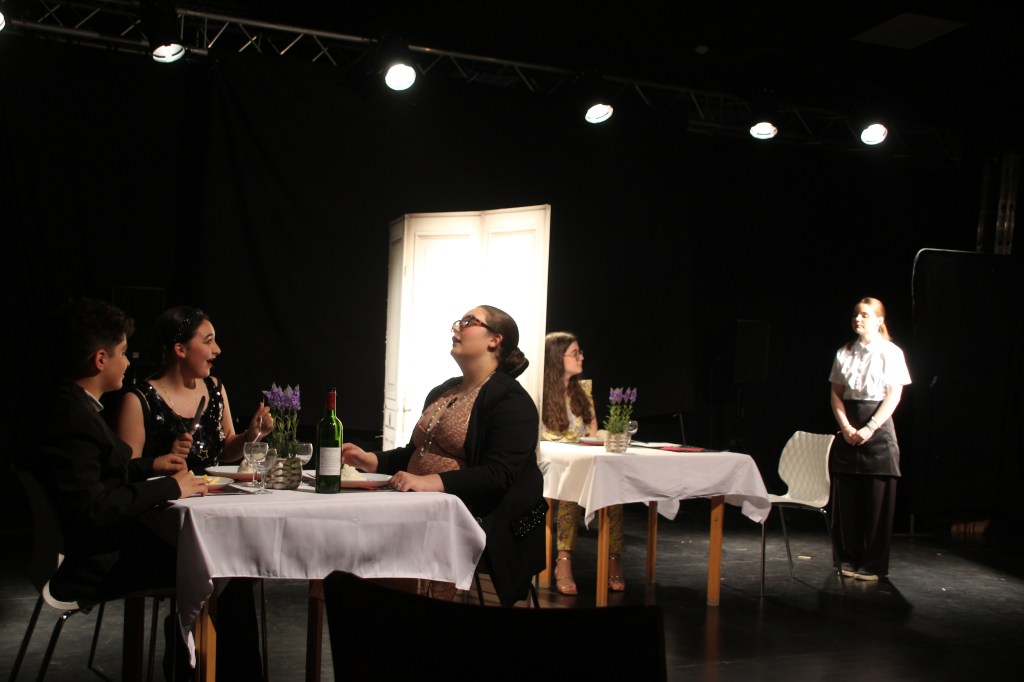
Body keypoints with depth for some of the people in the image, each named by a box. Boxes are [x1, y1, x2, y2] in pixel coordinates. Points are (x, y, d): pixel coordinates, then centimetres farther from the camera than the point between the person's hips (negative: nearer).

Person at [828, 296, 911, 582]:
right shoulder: (844, 353, 9)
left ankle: (873, 565, 8)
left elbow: (893, 396, -8)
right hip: (848, 432, 4)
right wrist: (846, 426, -7)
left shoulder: (890, 353, -3)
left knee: (877, 501, -1)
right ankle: (849, 560, 15)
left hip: (878, 432, -4)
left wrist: (869, 428, -15)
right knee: (846, 499, 5)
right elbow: (836, 393, 8)